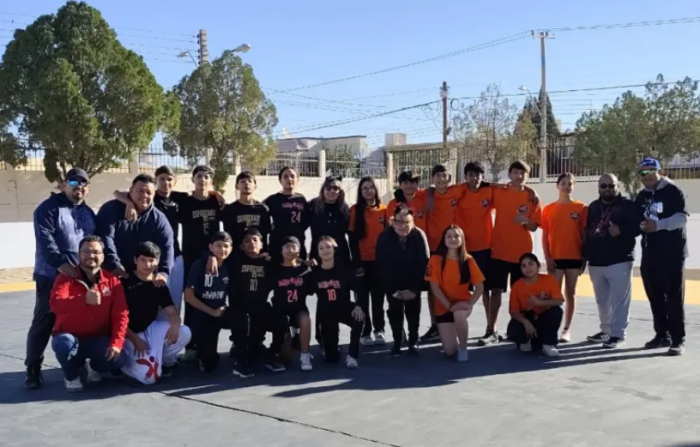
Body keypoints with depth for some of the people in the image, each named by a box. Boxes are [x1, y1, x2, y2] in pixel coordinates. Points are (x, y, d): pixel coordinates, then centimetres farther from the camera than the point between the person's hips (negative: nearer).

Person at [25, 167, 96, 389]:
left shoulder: (88, 213, 17)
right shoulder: (49, 208, -4)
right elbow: (45, 240, -16)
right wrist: (61, 264, -26)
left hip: (82, 277, 6)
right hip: (52, 276, -5)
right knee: (44, 323, -1)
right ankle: (33, 369, 7)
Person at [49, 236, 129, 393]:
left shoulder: (112, 281, -2)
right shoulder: (66, 278, -9)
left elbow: (120, 315, -8)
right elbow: (55, 304, -28)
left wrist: (116, 343, -22)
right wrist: (84, 299, -45)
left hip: (98, 339, 2)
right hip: (71, 337, -1)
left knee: (118, 359, -26)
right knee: (64, 342, -36)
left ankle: (94, 367, 13)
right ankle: (71, 376, -3)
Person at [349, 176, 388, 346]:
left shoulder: (384, 210, 5)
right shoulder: (355, 210, -2)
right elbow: (352, 238, -4)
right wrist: (356, 261, -10)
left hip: (380, 260, 2)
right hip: (362, 260, -2)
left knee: (378, 296, 10)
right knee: (363, 297, 4)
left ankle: (379, 330, 21)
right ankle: (365, 332, 11)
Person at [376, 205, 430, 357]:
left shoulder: (419, 235, -21)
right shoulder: (384, 237, -20)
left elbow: (423, 264, -18)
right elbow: (382, 266, -16)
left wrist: (414, 289, -19)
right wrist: (393, 290, -17)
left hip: (413, 281, 0)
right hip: (393, 282, 0)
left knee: (413, 311, 0)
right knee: (395, 311, -4)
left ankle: (414, 342, 13)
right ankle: (397, 342, 7)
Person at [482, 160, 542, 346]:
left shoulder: (532, 198, 1)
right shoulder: (498, 193, 2)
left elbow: (534, 227, 0)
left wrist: (525, 221, -18)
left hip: (522, 253, 1)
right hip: (499, 251, 0)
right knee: (496, 290, -3)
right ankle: (491, 331, -1)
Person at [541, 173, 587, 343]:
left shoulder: (581, 208, 1)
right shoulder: (548, 209, 4)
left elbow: (584, 234, 2)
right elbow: (545, 236, 4)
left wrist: (584, 258, -2)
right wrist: (547, 258, -4)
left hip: (574, 257, 0)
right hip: (555, 258, 1)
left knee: (570, 294, 6)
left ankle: (567, 329, 13)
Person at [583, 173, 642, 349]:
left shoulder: (627, 205, -1)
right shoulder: (593, 207, 16)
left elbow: (638, 226, -7)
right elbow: (587, 232, 19)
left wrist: (621, 231, -23)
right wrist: (585, 256, 16)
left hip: (619, 261, -6)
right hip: (596, 262, 6)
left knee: (618, 300, -6)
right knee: (602, 300, 13)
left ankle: (618, 334, -2)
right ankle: (606, 330, 23)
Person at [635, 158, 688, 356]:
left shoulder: (673, 191, -7)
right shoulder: (641, 196, 14)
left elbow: (682, 218, -19)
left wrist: (658, 225, -29)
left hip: (672, 253, -7)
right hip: (649, 254, 7)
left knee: (674, 297, -4)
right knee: (655, 297, 11)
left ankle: (678, 340, -1)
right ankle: (662, 334, 22)